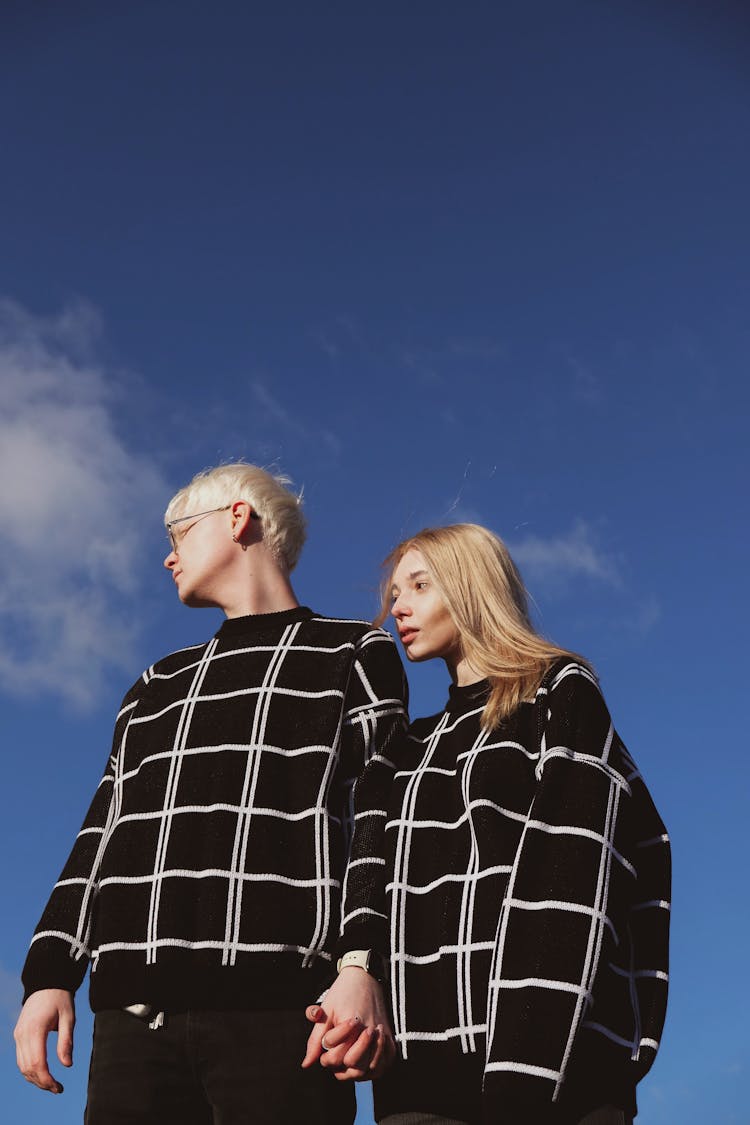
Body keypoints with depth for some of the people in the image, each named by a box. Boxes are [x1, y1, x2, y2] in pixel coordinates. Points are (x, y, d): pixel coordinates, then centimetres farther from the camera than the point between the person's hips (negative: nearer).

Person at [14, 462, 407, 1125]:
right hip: (134, 1014, 5)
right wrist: (50, 975, 10)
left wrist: (362, 964, -15)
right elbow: (102, 833, 22)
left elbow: (380, 817, -2)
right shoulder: (157, 686, 28)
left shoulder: (353, 655, 11)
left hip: (276, 1005, -5)